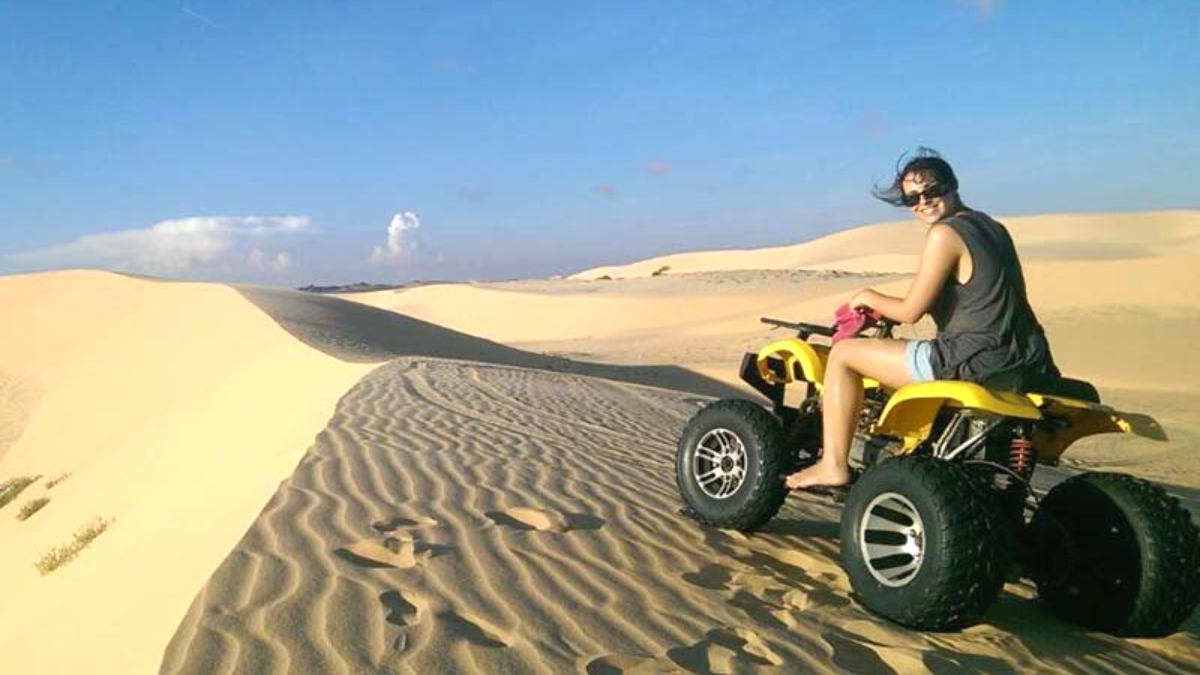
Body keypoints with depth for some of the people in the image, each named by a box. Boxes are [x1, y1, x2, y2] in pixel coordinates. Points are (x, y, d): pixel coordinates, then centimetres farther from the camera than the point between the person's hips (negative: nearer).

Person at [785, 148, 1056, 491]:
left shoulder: (945, 233, -11)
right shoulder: (993, 228, 15)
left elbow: (911, 312, -11)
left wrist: (868, 297, 6)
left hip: (974, 360, -9)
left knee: (843, 353, -1)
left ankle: (833, 465, 0)